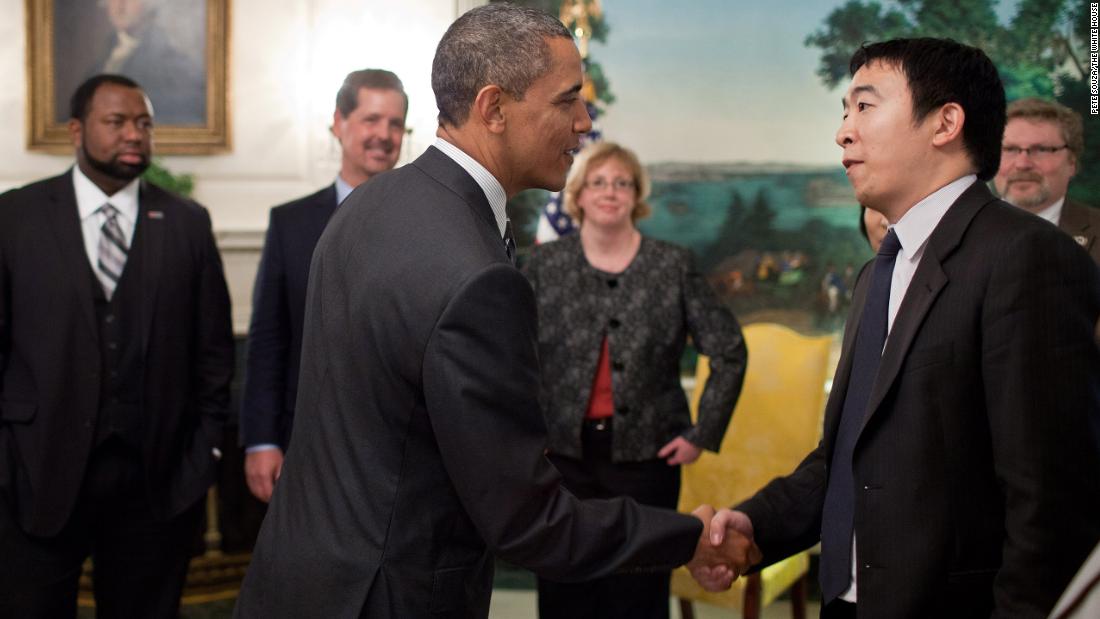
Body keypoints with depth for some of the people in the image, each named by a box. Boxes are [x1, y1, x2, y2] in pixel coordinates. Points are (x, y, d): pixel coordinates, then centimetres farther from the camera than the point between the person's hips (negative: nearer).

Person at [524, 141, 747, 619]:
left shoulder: (674, 266, 1)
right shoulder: (545, 265, 4)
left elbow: (728, 352, 4)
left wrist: (703, 434, 1)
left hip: (645, 454, -1)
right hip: (564, 453, 1)